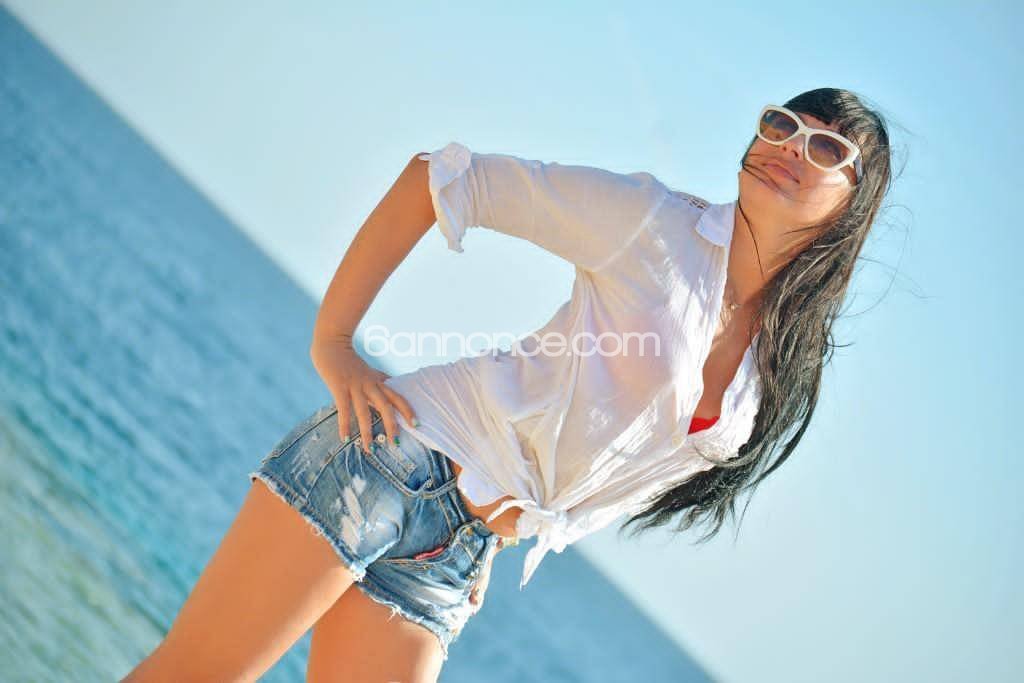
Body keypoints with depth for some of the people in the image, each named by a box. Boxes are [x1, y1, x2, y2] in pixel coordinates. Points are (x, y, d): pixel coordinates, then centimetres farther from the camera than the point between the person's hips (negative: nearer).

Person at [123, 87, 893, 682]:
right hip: (394, 455, -5)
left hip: (457, 561, 5)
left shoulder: (776, 384, 6)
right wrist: (332, 344, -10)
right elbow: (435, 178, -6)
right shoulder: (652, 218, -8)